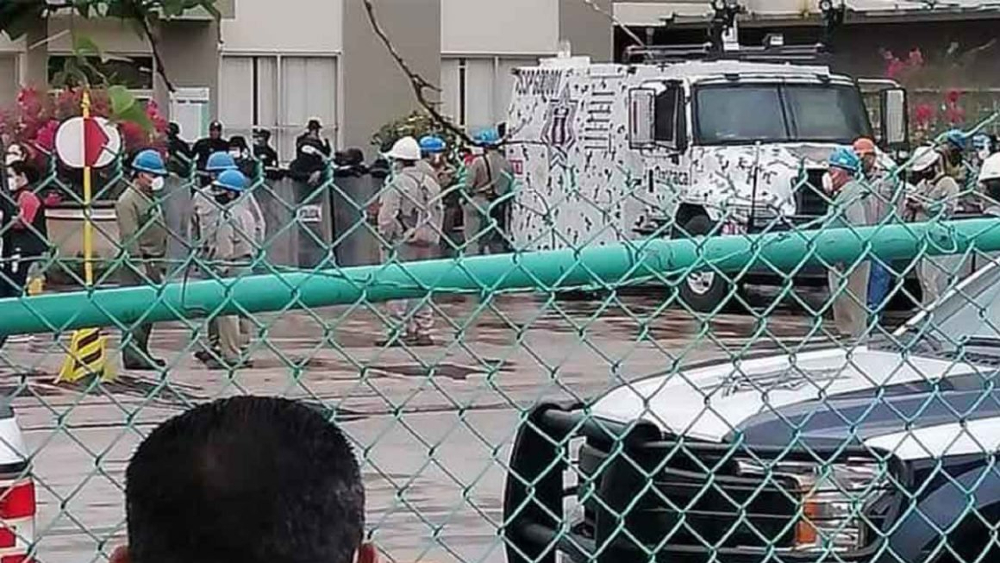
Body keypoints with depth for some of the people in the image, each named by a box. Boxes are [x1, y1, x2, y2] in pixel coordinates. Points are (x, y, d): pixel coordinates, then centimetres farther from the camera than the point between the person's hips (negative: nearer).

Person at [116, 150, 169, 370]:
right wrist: (139, 266, -20)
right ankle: (132, 355, -9)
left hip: (154, 263, 9)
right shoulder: (128, 201, -11)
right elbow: (129, 237, -17)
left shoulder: (152, 199, 19)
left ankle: (141, 352, 19)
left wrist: (160, 264, 22)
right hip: (138, 263, -9)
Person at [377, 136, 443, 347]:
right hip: (428, 243, 7)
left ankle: (403, 332, -3)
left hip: (403, 243, -7)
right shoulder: (431, 183, 11)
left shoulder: (396, 184, -11)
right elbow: (439, 213, 14)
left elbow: (387, 217, -14)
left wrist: (385, 239, -2)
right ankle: (423, 331, 14)